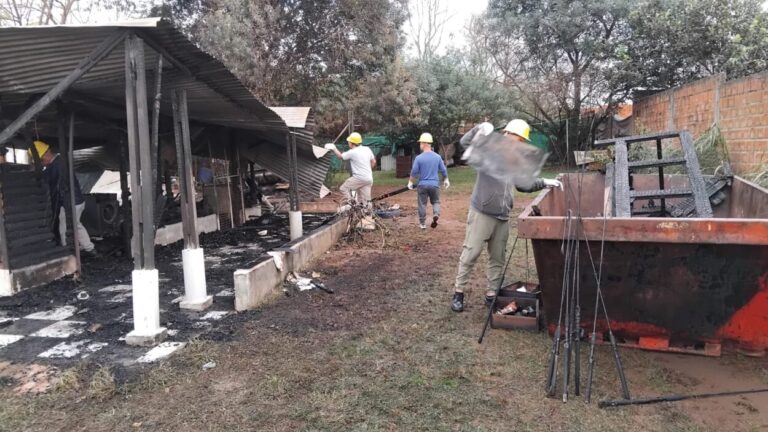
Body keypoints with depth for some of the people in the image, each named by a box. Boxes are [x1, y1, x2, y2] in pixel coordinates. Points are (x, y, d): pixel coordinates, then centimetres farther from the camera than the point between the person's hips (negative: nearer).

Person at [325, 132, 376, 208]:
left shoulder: (352, 152, -10)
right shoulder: (367, 149, 8)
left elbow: (340, 156, 6)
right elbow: (373, 162, 17)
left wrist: (334, 148, 21)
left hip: (359, 178, -7)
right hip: (369, 179, 7)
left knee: (343, 188, 6)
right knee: (366, 200, 9)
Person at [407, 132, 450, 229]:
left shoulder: (419, 158, -10)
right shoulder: (437, 157, -2)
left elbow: (414, 172, -6)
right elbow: (443, 170, 4)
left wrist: (410, 182, 9)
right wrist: (446, 180, 20)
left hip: (422, 185, -2)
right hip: (434, 184, 2)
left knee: (422, 204, 10)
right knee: (435, 201, 17)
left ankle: (422, 224, 15)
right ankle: (436, 214, -11)